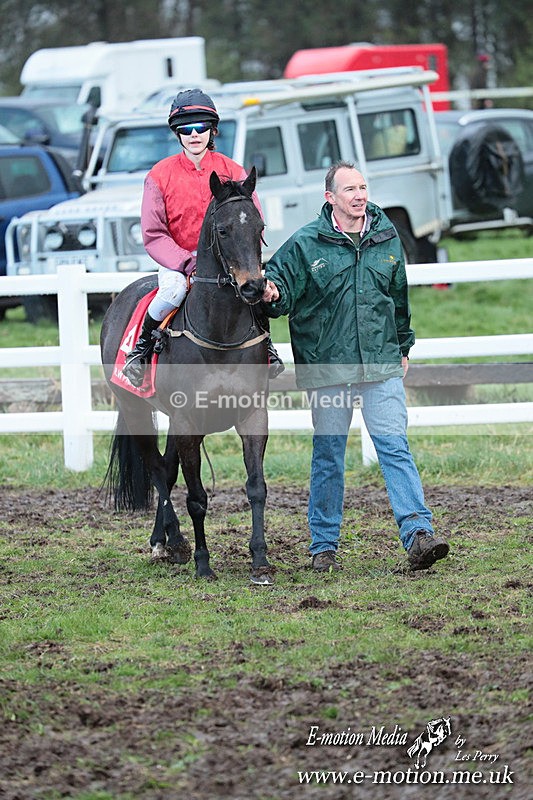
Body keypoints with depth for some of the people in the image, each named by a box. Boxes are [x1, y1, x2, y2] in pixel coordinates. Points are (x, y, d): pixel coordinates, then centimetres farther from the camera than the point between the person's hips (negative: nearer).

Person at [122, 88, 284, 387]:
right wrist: (188, 263, -20)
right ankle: (141, 348, -12)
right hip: (177, 261, -2)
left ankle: (265, 343, 1)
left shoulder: (233, 172, 2)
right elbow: (153, 235, -7)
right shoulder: (160, 176, -3)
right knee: (173, 288, -35)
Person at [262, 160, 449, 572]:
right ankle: (324, 545, 16)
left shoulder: (387, 238, 7)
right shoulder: (305, 244, -3)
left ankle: (418, 534, -14)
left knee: (395, 446, -8)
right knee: (328, 456, 6)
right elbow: (280, 283, -2)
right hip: (327, 367, -2)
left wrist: (403, 347, 24)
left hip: (381, 364, 2)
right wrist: (272, 294, -26)